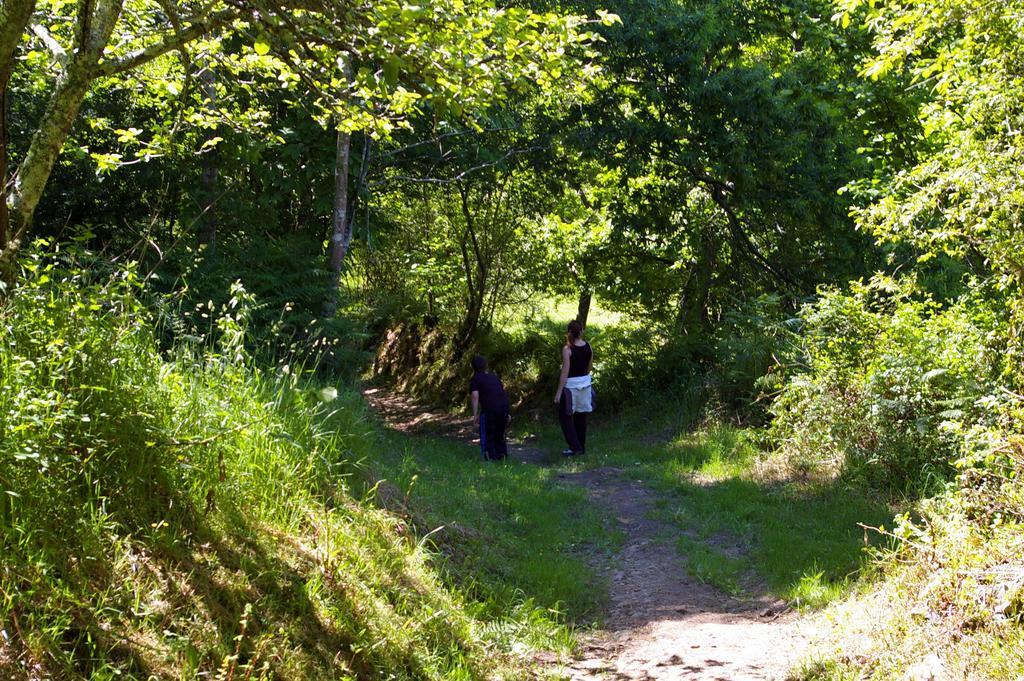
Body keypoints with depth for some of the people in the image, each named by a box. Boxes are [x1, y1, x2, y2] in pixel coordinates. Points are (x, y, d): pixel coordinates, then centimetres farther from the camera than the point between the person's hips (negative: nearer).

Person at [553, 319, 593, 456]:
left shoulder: (567, 349, -17)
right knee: (581, 416, 15)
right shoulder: (588, 347, 0)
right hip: (585, 383, 6)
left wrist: (559, 392, -15)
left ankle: (575, 447, 1)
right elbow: (589, 367, 8)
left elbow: (565, 372, -18)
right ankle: (582, 447, 22)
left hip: (571, 384, -6)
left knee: (565, 416, 6)